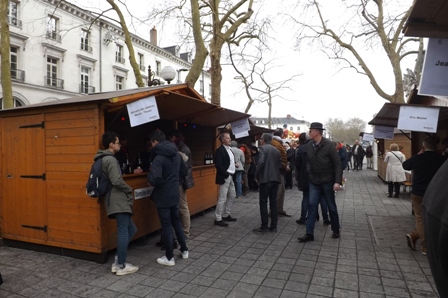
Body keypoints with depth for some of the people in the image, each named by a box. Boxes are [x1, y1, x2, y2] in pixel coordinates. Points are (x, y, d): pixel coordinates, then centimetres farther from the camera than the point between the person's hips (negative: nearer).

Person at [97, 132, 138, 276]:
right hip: (118, 200, -10)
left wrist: (126, 191, 17)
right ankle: (121, 266, 6)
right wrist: (129, 189, -6)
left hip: (117, 200, 10)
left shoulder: (104, 159, 18)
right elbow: (117, 181, -22)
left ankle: (118, 261, 18)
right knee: (123, 232, -3)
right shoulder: (111, 159, -14)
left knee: (130, 229, 15)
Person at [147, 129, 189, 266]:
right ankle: (184, 250, 31)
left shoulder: (158, 157, -21)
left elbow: (155, 179, -31)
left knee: (166, 226, 4)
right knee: (176, 221, 21)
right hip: (175, 194, 8)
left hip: (163, 197, -7)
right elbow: (184, 172, 14)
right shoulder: (176, 154, 5)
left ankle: (169, 257, 15)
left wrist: (150, 178, -10)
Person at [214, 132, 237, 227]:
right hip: (224, 177, -10)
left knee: (232, 196, 17)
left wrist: (231, 174, 8)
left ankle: (226, 215, 28)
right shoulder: (220, 150, -14)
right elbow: (218, 165, -21)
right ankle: (218, 219, 2)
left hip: (230, 177, 10)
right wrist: (226, 174, -19)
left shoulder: (229, 149, 13)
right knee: (222, 198, -6)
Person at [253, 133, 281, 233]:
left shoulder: (263, 148, -6)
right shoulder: (276, 150, 16)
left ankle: (264, 226, 2)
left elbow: (261, 162, -18)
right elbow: (280, 164, 13)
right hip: (275, 178, 7)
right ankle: (273, 226, 13)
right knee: (273, 202, 10)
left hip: (266, 178, -7)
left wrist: (256, 176, -9)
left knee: (263, 202, 0)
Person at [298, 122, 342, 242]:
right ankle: (309, 233, 4)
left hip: (327, 182, -3)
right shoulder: (309, 146, 0)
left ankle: (336, 230, 31)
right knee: (312, 206, -1)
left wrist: (337, 181, -20)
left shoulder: (329, 145, -13)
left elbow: (338, 164, -14)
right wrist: (309, 175, 2)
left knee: (331, 206, 12)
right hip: (314, 182, 3)